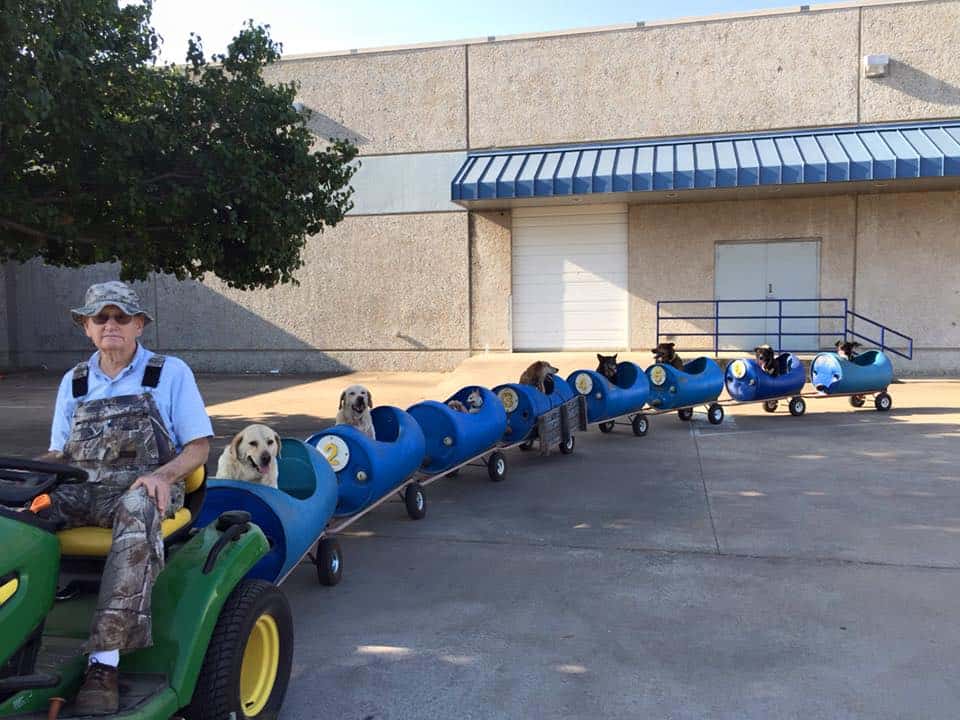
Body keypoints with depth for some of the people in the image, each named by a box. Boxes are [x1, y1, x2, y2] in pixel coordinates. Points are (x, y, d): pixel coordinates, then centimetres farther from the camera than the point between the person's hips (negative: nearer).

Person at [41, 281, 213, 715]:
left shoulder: (171, 373, 9)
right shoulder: (73, 382, 21)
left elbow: (198, 447, 4)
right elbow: (58, 451, 21)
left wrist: (162, 474, -16)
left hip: (141, 487, -4)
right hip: (78, 487, 4)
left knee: (136, 511, -40)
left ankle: (104, 662, -42)